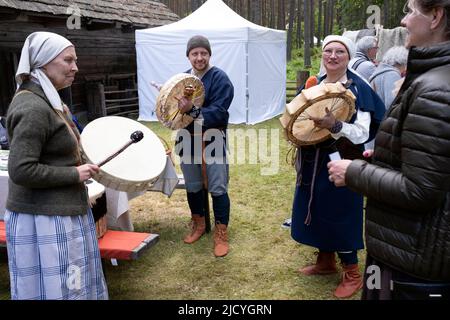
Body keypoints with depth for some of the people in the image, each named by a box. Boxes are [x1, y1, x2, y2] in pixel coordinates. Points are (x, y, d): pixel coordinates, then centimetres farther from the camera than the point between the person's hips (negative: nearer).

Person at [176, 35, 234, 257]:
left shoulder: (220, 78, -9)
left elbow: (218, 112, -19)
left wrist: (192, 110, -30)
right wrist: (176, 108, -13)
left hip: (213, 141, -5)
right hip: (188, 140, 5)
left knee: (217, 188, 1)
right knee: (193, 187, 16)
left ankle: (221, 233, 15)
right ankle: (198, 224, 36)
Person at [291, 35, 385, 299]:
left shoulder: (358, 88, -11)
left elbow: (362, 133, -18)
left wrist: (335, 125, -34)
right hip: (313, 161, 7)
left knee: (340, 215, 0)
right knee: (316, 210, 14)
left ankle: (352, 274, 19)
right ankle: (326, 261, 35)